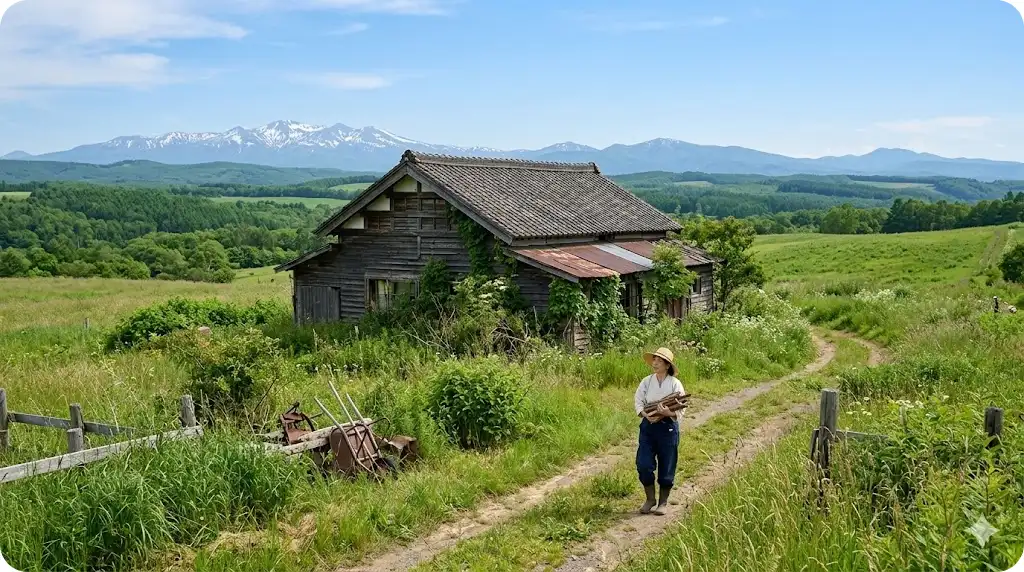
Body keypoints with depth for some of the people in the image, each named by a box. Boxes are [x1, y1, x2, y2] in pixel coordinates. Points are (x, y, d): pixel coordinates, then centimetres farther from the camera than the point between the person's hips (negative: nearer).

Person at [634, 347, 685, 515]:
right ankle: (650, 499, 16)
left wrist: (666, 413, -27)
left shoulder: (675, 384, -5)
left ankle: (663, 502, 22)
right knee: (643, 464, -3)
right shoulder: (646, 381, 4)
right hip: (648, 425, 2)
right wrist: (647, 415, -16)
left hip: (668, 427, -2)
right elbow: (638, 402, 2)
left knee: (666, 467, 5)